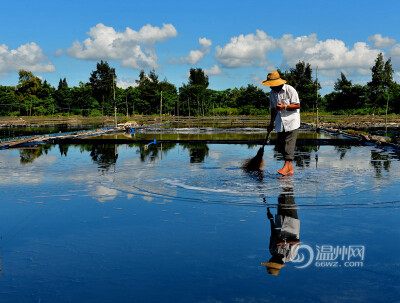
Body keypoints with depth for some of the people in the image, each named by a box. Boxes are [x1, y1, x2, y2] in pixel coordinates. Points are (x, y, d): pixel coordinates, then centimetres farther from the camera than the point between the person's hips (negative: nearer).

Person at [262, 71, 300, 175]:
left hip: (291, 121, -6)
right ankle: (290, 168, 10)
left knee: (289, 144, -12)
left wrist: (284, 107, -23)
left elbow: (297, 105, -10)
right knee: (281, 146, 2)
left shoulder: (290, 90, -10)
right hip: (280, 122, 6)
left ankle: (286, 166, -11)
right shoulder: (272, 93, 9)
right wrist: (271, 123, 17)